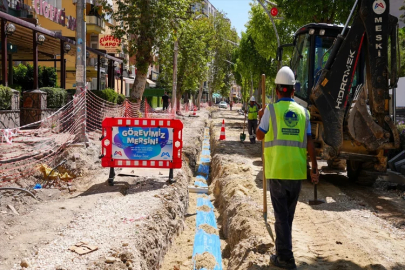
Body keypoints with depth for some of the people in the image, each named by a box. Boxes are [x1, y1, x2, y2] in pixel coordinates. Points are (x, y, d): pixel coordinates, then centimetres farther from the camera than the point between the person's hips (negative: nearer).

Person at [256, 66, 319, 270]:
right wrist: (315, 168, 6)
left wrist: (260, 118, 24)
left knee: (281, 213, 2)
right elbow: (309, 142, 2)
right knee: (288, 212, 18)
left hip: (277, 169, -3)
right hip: (297, 170, 4)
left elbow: (260, 135, 7)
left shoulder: (271, 109, -4)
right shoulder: (302, 111, 5)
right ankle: (282, 250, 32)